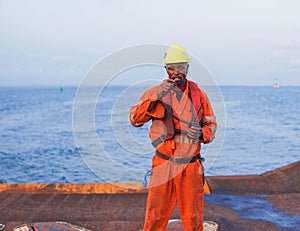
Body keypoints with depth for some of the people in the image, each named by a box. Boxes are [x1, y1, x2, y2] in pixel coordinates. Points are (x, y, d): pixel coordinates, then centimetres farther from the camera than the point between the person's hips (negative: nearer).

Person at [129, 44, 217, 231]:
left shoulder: (198, 94, 6)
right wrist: (155, 97, -22)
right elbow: (135, 119, -10)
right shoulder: (154, 93, 2)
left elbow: (211, 123, 13)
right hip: (163, 165, -1)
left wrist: (202, 133, -10)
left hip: (191, 166, 1)